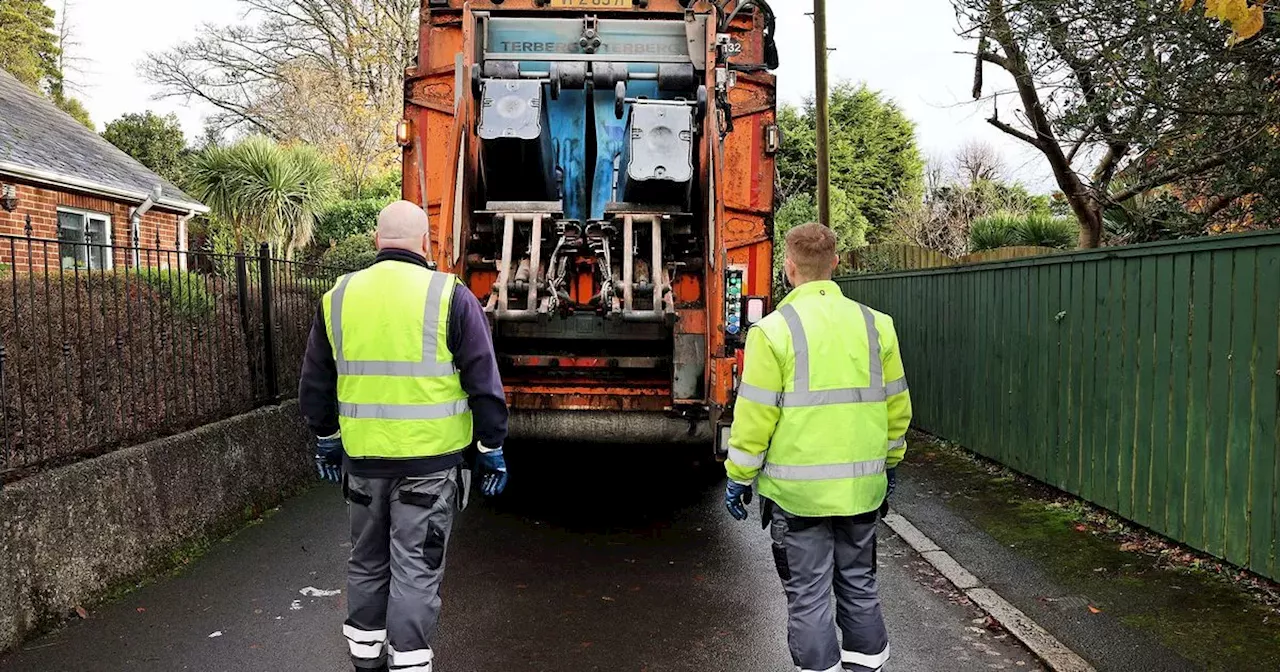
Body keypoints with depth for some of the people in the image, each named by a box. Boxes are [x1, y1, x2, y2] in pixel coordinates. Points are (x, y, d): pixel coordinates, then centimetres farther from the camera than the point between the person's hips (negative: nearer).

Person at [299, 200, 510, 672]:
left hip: (362, 459, 4)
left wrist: (326, 439, 25)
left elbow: (315, 385, 12)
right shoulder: (450, 297, -8)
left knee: (367, 561, 20)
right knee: (416, 568, 4)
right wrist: (492, 449, 2)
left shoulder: (338, 298, 4)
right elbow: (485, 385, -6)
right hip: (429, 460, -4)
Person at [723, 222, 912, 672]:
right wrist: (889, 461, 23)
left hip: (797, 490, -4)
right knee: (859, 585, 19)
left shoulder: (775, 330, -12)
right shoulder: (875, 325, 2)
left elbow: (755, 416, -11)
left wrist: (739, 477, 0)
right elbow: (896, 405, 10)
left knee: (807, 595, 6)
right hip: (862, 485, 5)